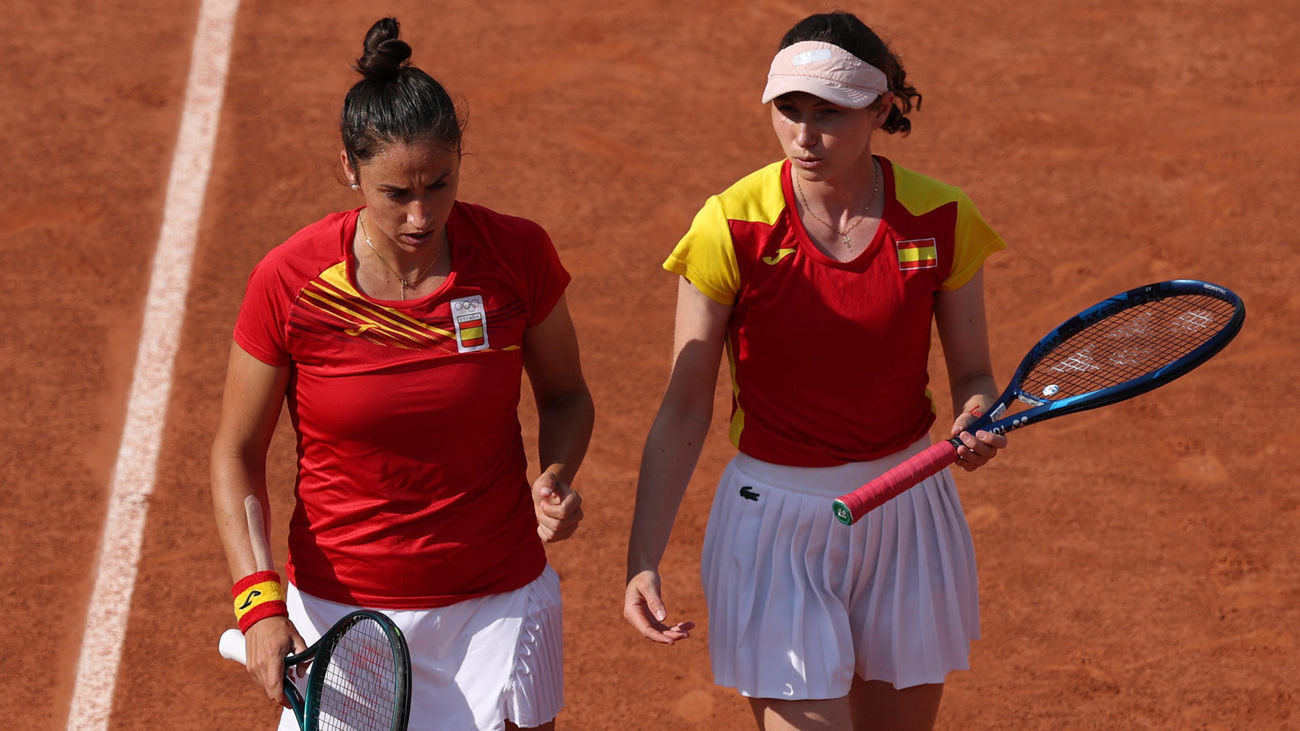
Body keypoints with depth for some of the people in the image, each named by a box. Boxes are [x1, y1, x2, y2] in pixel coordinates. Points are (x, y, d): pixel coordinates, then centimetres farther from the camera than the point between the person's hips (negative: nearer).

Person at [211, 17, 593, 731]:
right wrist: (259, 601, -15)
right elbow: (237, 453, -4)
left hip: (499, 604, 1)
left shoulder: (518, 254, -10)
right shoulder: (290, 283, -14)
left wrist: (554, 478, -14)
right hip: (340, 606, -1)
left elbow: (565, 397, 7)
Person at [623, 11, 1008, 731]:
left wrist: (977, 423, -20)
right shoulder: (731, 227, -13)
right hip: (775, 525, -3)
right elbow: (684, 409, -8)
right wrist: (643, 560, -16)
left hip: (906, 516, 3)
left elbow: (971, 375, 5)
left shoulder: (940, 220, -7)